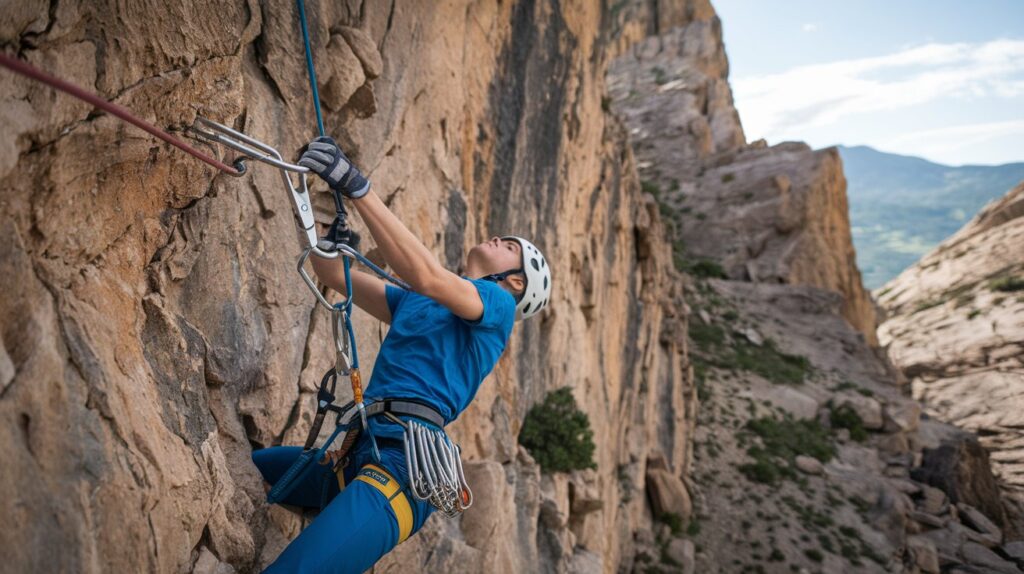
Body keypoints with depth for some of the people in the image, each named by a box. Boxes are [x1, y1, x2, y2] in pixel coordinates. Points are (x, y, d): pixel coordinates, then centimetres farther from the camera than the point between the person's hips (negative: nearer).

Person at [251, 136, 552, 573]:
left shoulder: (498, 304, 3)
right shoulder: (413, 303, 26)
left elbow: (427, 277, -18)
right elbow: (331, 272, 24)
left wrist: (356, 188, -19)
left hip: (402, 465, -8)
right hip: (358, 453, 8)